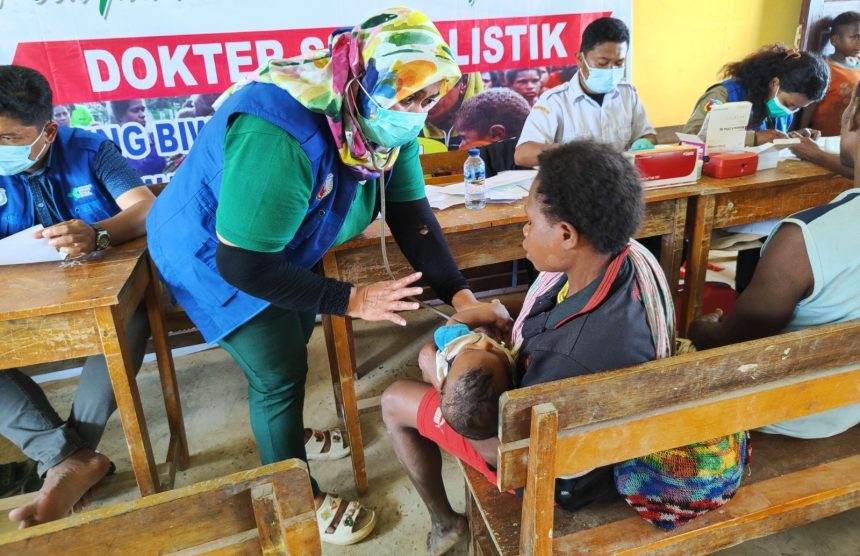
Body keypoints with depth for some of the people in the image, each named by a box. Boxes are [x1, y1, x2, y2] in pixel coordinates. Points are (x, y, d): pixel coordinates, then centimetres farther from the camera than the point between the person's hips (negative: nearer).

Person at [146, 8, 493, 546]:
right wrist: (352, 299, -33)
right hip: (214, 254, -8)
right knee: (280, 372, -4)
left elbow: (412, 212, -12)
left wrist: (459, 293, -22)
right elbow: (242, 264, -35)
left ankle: (284, 434, 53)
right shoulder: (281, 134, -40)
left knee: (294, 336, 23)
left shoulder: (389, 120, -15)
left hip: (282, 247, 8)